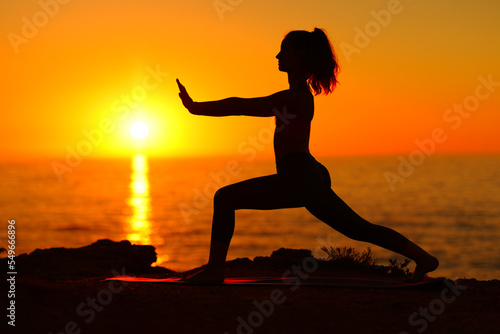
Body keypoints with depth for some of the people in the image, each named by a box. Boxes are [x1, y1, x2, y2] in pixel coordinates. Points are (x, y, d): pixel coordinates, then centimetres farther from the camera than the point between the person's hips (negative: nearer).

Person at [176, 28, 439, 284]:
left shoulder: (297, 95, -10)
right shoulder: (300, 93, 19)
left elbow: (245, 106, -12)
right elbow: (250, 107, 27)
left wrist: (197, 108, -7)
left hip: (298, 179, -10)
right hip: (311, 177, 10)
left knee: (224, 199, -8)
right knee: (361, 229, 15)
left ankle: (214, 271, -9)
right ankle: (423, 257, 16)